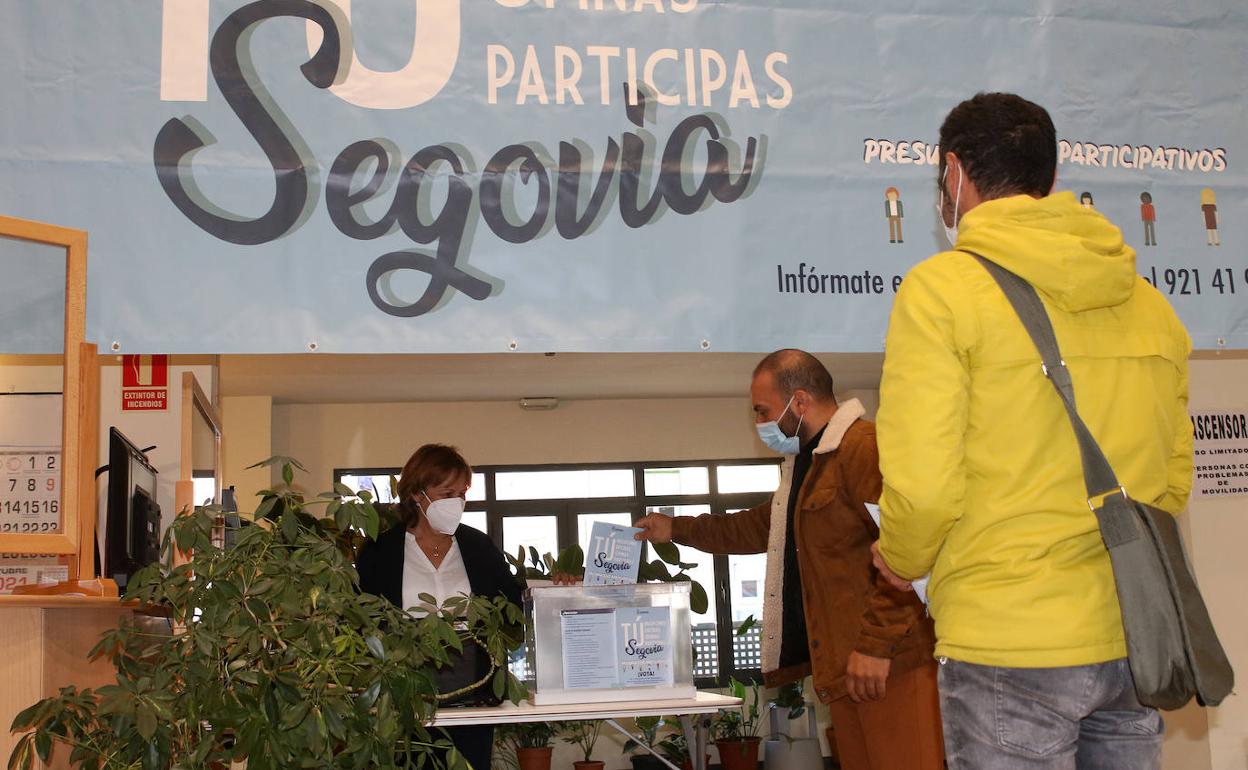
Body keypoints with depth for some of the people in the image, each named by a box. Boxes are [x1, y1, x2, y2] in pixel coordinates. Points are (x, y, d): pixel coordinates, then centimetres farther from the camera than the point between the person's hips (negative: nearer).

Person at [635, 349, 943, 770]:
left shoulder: (866, 447, -13)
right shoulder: (806, 462, 22)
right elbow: (761, 526, 36)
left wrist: (876, 644, -23)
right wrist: (677, 528, 35)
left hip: (888, 663, -10)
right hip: (842, 665, 10)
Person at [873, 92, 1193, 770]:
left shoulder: (941, 289, -10)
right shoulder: (1144, 301, 9)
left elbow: (922, 487, -15)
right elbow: (1174, 478, 13)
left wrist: (901, 560, 5)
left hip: (1008, 645, -6)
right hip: (1136, 641, 6)